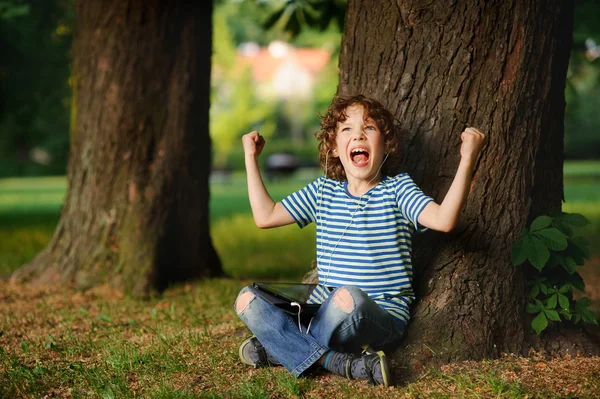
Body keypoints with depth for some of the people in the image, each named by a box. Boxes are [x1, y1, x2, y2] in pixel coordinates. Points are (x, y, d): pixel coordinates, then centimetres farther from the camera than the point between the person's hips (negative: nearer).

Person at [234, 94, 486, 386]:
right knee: (247, 299, -12)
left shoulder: (397, 189, 1)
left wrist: (467, 160, -26)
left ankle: (281, 349, -14)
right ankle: (340, 363, -25)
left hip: (382, 318, -5)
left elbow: (443, 219, -17)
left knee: (348, 297, -40)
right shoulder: (323, 192, 14)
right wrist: (251, 158, 19)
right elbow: (265, 216, 17)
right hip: (322, 312, 6)